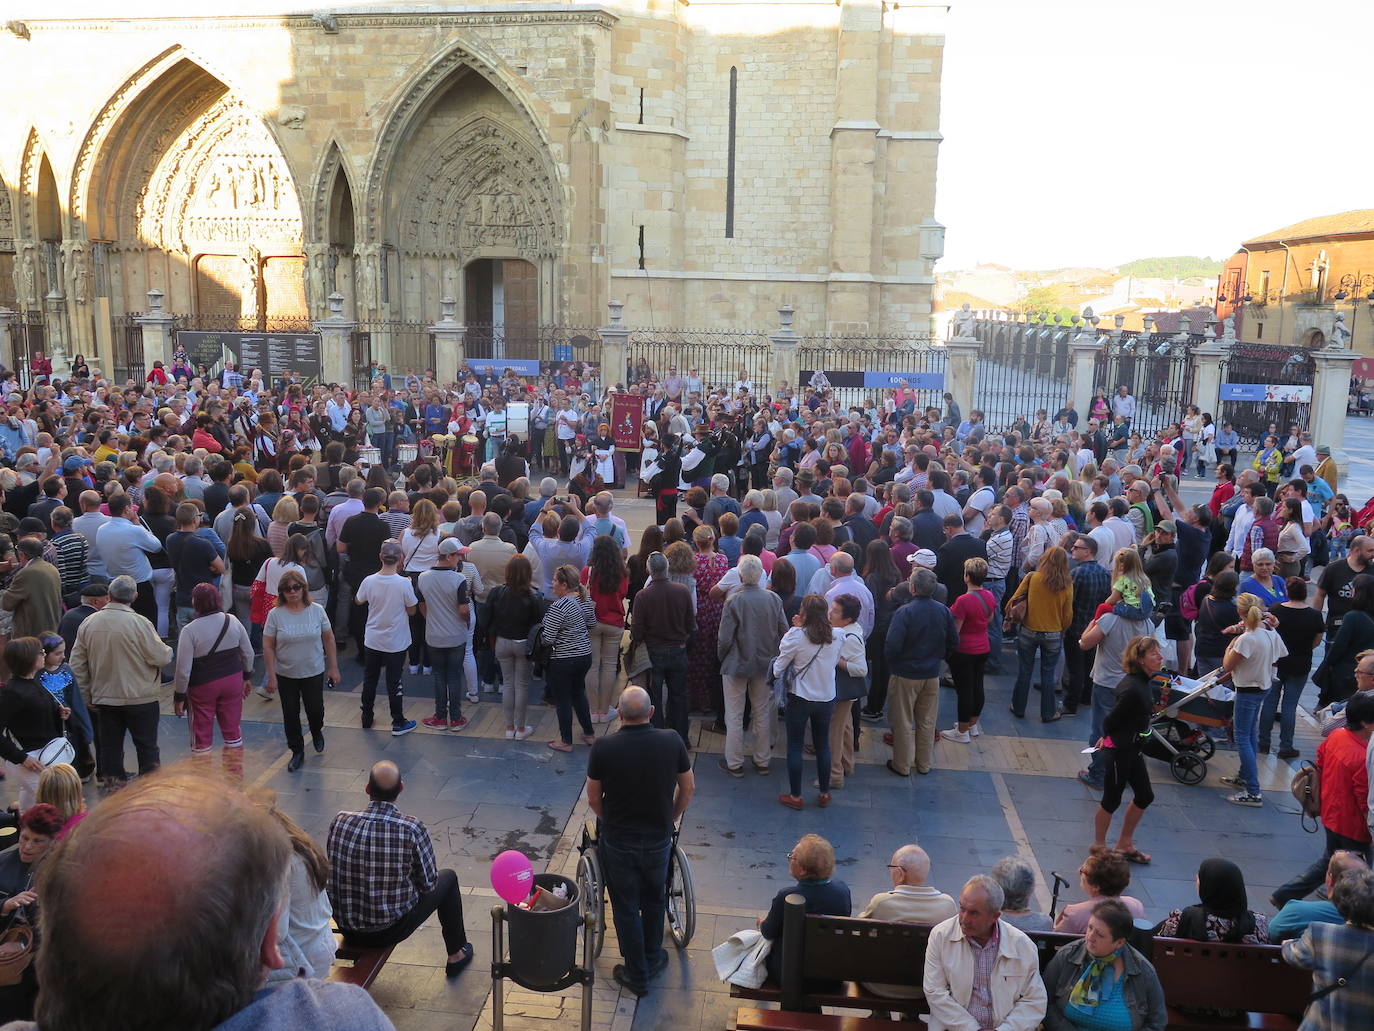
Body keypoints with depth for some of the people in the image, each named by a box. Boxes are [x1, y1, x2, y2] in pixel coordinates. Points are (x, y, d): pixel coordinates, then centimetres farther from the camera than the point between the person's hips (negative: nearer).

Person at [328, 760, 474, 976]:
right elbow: (428, 885, -10)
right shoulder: (412, 829, -22)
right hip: (391, 930, -3)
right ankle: (456, 955, 35)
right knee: (448, 878, 21)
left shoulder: (340, 822, -14)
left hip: (347, 929, 3)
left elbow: (331, 872, 2)